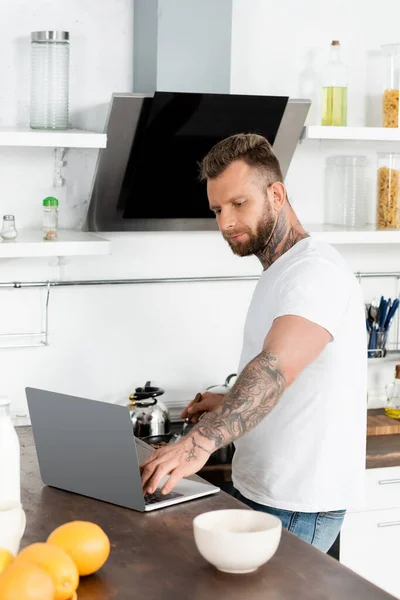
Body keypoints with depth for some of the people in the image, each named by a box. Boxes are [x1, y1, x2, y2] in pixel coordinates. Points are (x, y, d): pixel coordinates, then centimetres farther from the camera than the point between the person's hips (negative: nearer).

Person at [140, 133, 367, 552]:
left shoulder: (315, 271, -19)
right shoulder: (276, 274, 14)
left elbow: (276, 368, -36)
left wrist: (203, 439, -48)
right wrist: (228, 404, 10)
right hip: (253, 489, 9)